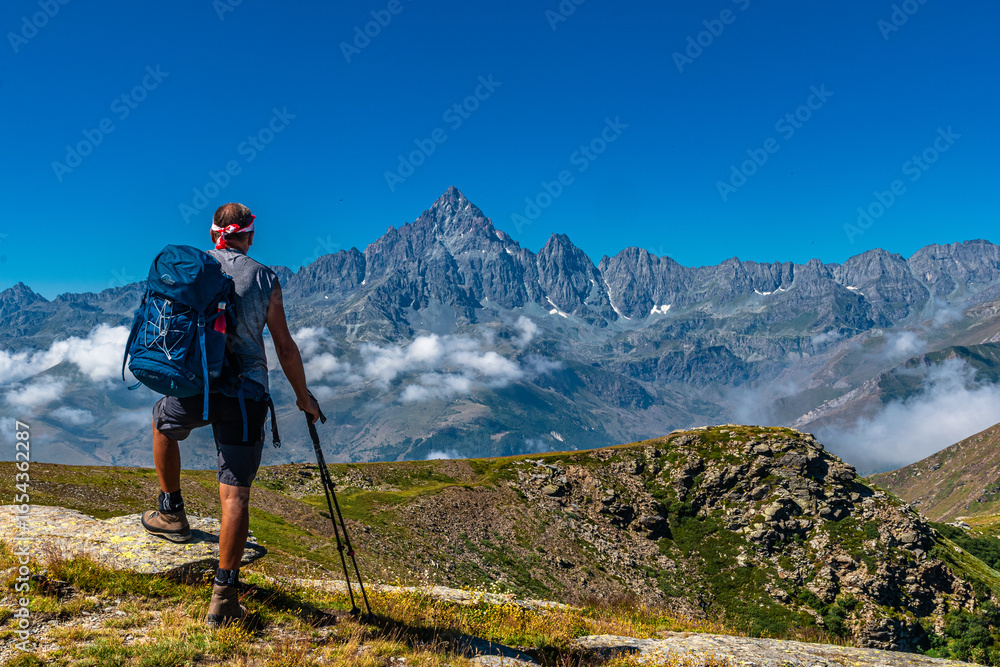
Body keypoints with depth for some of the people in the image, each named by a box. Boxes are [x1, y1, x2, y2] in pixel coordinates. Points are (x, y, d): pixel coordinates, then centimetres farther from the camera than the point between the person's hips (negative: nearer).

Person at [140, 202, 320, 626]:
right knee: (235, 492, 0)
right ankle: (224, 595, -2)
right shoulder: (265, 278, 5)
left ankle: (171, 512, 43)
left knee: (163, 423, 36)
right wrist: (304, 397, 15)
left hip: (193, 386, 1)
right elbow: (285, 346, 4)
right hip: (246, 393, -1)